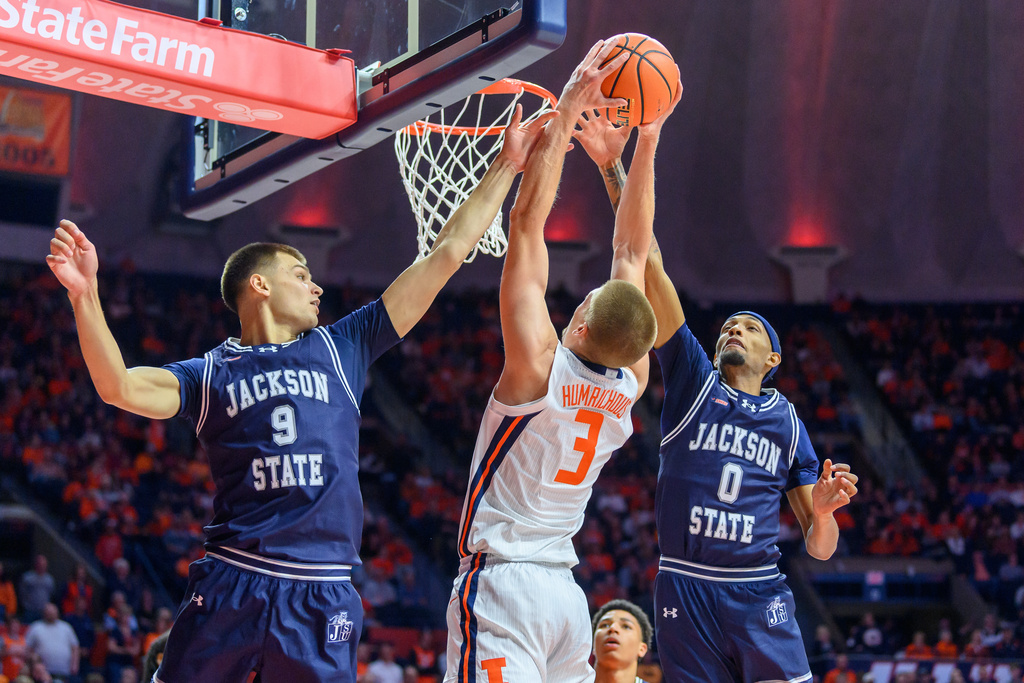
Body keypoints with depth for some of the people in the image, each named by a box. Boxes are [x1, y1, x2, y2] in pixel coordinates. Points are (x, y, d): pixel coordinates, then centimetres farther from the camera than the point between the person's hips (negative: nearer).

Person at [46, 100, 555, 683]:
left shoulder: (341, 348, 14)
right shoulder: (210, 374, 10)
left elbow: (447, 253, 15)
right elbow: (119, 386, -8)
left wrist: (508, 165, 15)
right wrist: (85, 293, -19)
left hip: (322, 597, 2)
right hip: (231, 585, -1)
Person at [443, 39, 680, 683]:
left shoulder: (539, 365, -11)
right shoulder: (630, 385, 5)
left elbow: (528, 224, -11)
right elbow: (632, 250, 13)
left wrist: (567, 111, -9)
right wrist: (647, 142, 17)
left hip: (501, 585, -7)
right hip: (567, 594, 7)